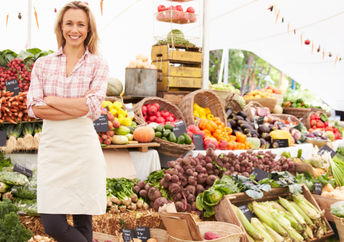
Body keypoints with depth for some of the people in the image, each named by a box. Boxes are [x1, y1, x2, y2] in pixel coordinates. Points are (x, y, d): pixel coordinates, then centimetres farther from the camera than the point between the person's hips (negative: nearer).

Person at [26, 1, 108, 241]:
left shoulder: (98, 65, 3)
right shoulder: (43, 64, 9)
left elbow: (92, 106, -11)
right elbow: (34, 108, -4)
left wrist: (50, 100, -5)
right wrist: (79, 106, -11)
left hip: (84, 147, -2)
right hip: (52, 147, 2)